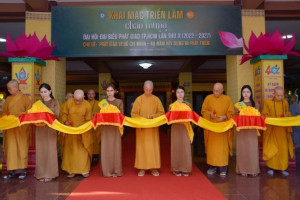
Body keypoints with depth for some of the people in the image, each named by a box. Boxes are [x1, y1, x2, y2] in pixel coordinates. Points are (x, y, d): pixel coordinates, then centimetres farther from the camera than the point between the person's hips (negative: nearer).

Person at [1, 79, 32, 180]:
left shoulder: (25, 98, 1)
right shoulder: (8, 99, 12)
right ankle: (12, 170, 7)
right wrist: (7, 115, -8)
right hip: (10, 128, 3)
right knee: (10, 148, 1)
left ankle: (22, 169, 6)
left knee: (22, 148, -1)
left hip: (22, 128, -3)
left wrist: (17, 116, -15)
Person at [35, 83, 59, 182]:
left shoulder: (55, 102, 5)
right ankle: (41, 173, 10)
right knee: (40, 150, 1)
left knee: (50, 150, -2)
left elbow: (56, 115, -6)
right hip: (40, 128, 2)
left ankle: (50, 174, 6)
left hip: (51, 128, -2)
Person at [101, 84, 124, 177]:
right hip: (106, 128, 1)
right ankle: (107, 171, 10)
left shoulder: (119, 102, 6)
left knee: (116, 148, 0)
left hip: (115, 128, -1)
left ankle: (116, 170, 10)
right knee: (106, 148, 0)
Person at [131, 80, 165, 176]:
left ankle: (154, 167, 10)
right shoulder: (138, 99, 2)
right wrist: (141, 118, -16)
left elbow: (162, 113, 4)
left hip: (153, 128, 1)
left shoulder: (156, 99, 4)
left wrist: (153, 116, -14)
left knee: (153, 146, 2)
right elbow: (133, 113, 1)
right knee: (142, 146, 1)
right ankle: (142, 168, 9)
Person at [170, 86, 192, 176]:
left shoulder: (188, 105, 7)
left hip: (185, 128, 0)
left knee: (186, 148, -2)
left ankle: (186, 170, 8)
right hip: (175, 128, 0)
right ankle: (177, 169, 9)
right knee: (176, 148, 0)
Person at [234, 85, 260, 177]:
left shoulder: (255, 104, 11)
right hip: (241, 129, -1)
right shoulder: (237, 105, 8)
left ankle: (253, 170, 7)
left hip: (252, 129, 1)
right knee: (242, 149, -2)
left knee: (252, 148, -2)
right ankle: (243, 170, 5)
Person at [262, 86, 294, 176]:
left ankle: (283, 168, 15)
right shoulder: (267, 102, -5)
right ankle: (270, 167, 9)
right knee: (271, 148, -1)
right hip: (272, 129, -3)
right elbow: (264, 115, -2)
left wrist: (287, 115, -5)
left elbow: (288, 112, 17)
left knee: (283, 148, 4)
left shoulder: (285, 102, 5)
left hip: (282, 129, 3)